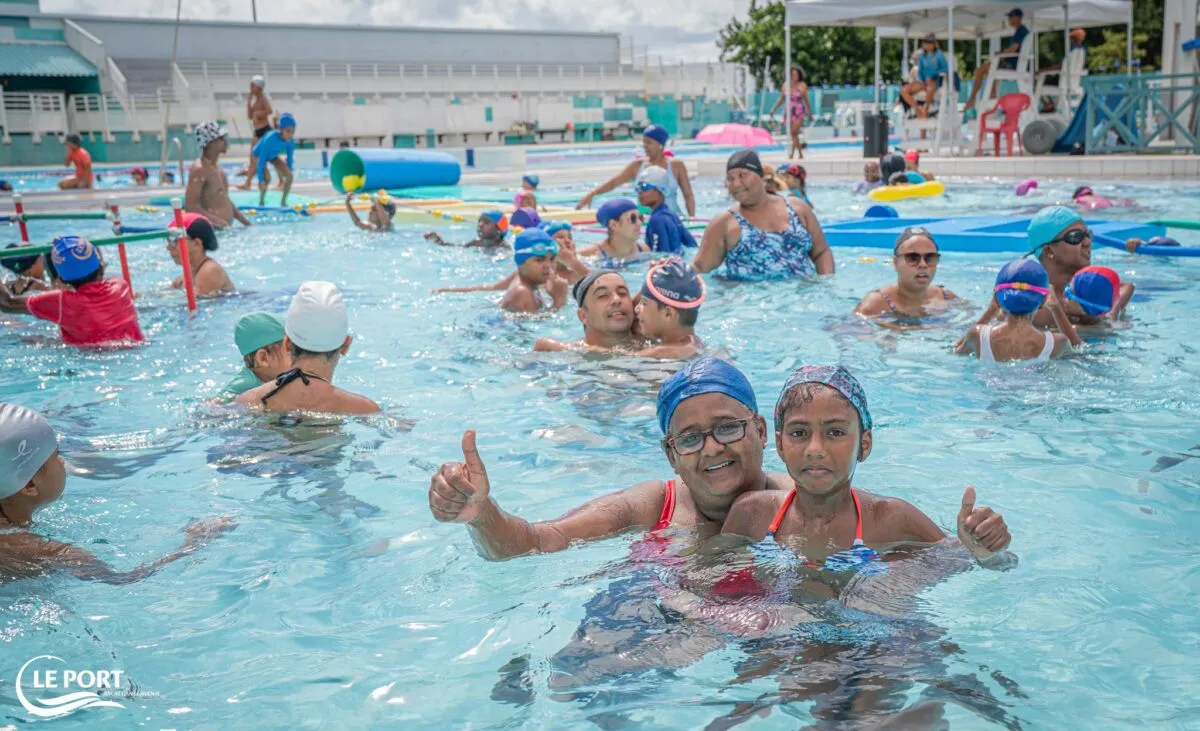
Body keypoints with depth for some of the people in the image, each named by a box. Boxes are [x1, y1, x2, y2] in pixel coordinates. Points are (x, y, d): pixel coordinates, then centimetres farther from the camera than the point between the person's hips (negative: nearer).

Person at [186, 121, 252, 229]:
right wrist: (219, 222, -25)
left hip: (225, 229, 9)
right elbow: (190, 207, -20)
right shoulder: (200, 169, -12)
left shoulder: (217, 167, 17)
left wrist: (247, 222, 20)